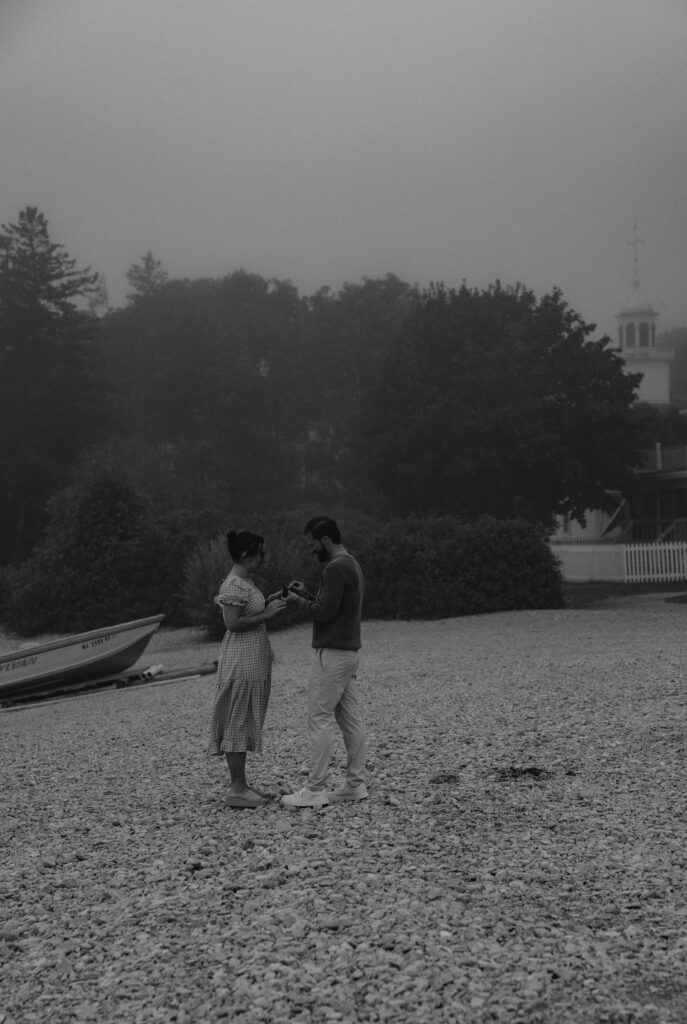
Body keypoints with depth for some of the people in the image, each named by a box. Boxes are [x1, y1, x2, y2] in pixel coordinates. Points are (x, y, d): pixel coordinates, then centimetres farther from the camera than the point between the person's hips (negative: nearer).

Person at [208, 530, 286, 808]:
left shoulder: (244, 582, 12)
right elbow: (232, 623, -22)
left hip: (252, 660, 10)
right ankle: (237, 790, 2)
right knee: (238, 722, -4)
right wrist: (266, 614, -18)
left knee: (244, 722, 12)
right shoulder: (234, 585, -18)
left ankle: (240, 785, 18)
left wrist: (267, 603, 8)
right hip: (241, 661, -10)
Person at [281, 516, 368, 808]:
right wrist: (306, 594, 11)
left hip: (332, 653, -10)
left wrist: (299, 601, -3)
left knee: (319, 720, -6)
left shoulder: (335, 568, -16)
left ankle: (315, 789, -4)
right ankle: (355, 784, 11)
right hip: (349, 652, 10)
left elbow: (324, 613, -19)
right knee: (350, 719, 9)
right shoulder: (352, 565, 16)